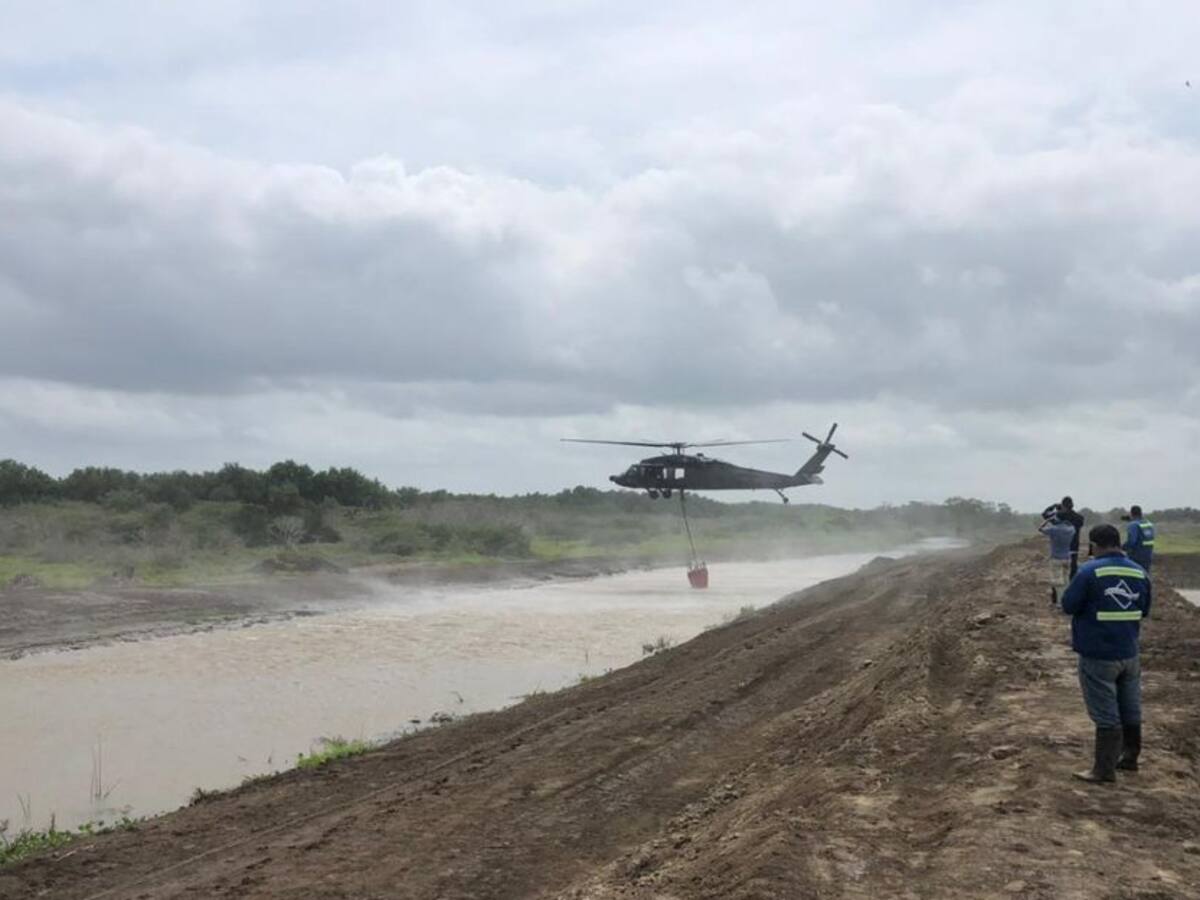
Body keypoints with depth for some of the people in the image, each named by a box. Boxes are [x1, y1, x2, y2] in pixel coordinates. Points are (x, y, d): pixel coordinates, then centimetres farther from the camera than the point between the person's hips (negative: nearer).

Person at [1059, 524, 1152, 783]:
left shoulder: (1090, 572, -16)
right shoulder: (1140, 573, 2)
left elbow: (1068, 605, -11)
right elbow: (1144, 611, 13)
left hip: (1098, 656, -6)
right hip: (1129, 653, 6)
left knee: (1106, 714, -2)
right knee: (1130, 710, 17)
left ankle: (1104, 769, 1)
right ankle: (1129, 757, 31)